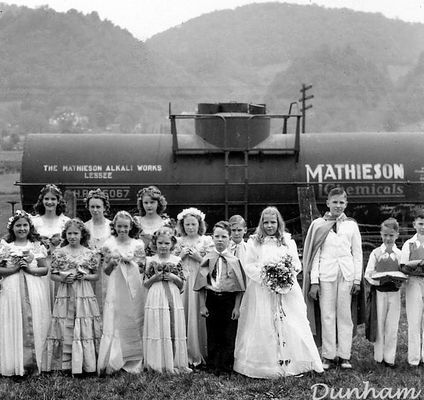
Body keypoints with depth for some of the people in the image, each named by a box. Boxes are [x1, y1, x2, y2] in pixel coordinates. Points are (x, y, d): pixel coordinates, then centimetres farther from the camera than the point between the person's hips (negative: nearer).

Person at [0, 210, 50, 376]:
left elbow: (45, 269, 6)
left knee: (34, 325, -1)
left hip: (34, 290, 1)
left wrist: (29, 269, -9)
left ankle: (32, 362, 8)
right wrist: (14, 268, -11)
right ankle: (15, 364, 6)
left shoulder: (37, 246, 8)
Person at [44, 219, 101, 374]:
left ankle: (86, 364, 10)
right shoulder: (59, 253, 3)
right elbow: (53, 274, 7)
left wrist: (85, 276, -10)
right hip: (65, 295, 0)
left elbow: (96, 275, 8)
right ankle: (66, 365, 10)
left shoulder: (90, 253, 3)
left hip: (85, 295, 0)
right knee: (65, 330, 0)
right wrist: (62, 278, -12)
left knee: (85, 329, 0)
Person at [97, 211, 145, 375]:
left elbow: (142, 268, 8)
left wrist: (131, 262, -8)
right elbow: (106, 271, 9)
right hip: (116, 288, -1)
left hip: (134, 287, 1)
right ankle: (112, 361, 0)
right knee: (113, 323, -5)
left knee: (133, 322, 2)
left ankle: (133, 361, 11)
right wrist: (112, 263, -11)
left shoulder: (137, 244, 6)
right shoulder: (109, 244, 5)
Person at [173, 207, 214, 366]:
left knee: (198, 316, -3)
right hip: (182, 282, 2)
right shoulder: (179, 242, 11)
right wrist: (181, 255, -5)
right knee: (182, 315, -1)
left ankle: (199, 353, 7)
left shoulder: (206, 240, 5)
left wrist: (198, 257, -11)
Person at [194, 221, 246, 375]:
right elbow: (202, 284, 4)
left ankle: (226, 366, 15)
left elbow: (239, 286, 0)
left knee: (229, 335, 3)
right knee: (212, 335, 7)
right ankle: (213, 366, 17)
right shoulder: (207, 259, 3)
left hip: (229, 300, -1)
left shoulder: (234, 260, -1)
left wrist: (237, 306, -4)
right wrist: (202, 305, -1)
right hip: (211, 300, 1)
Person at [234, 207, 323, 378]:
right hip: (261, 290, -2)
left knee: (291, 325, -1)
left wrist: (288, 272, -10)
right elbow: (248, 266, -1)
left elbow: (297, 264, 10)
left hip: (287, 291, 2)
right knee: (263, 327, -2)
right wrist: (264, 275, -14)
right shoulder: (254, 242, 4)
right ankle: (265, 365, 5)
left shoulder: (288, 241, 11)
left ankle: (293, 362, 6)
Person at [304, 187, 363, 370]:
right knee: (327, 315, -1)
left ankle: (344, 356, 10)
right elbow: (315, 254, 2)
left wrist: (357, 279, 3)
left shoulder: (351, 225, 9)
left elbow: (357, 254, 10)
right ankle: (328, 356, 7)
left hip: (347, 274, 1)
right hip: (326, 274, -1)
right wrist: (314, 281, -4)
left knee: (345, 314, 3)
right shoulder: (318, 225, 5)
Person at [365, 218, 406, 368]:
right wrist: (377, 281, -19)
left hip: (394, 293, 1)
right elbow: (367, 273, 0)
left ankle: (389, 357, 14)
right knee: (379, 324, 5)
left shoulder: (400, 254, 4)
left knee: (392, 326, 4)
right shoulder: (376, 253, 2)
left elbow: (404, 274, 4)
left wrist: (399, 280, -17)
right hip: (379, 292, -1)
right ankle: (379, 356, 16)